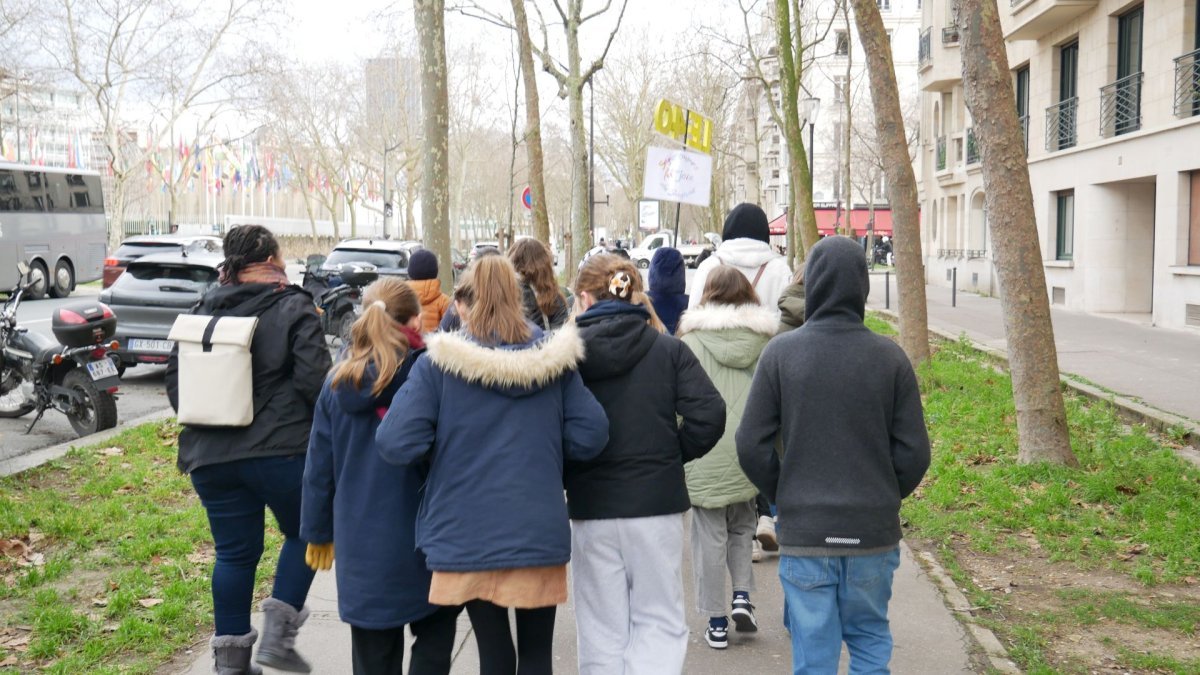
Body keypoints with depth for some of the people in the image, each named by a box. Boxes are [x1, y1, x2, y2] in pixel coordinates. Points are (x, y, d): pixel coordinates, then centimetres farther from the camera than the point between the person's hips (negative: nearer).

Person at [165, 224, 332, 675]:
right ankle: (277, 634, 8)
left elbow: (175, 375, 13)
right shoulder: (293, 308, -6)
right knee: (304, 534, 16)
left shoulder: (204, 310, 9)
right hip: (280, 449, -5)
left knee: (234, 552, 14)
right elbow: (313, 380, -14)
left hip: (210, 454, 5)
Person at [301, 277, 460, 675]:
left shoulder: (338, 384, 2)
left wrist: (318, 533, 18)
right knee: (435, 635, 17)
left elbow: (319, 467, 8)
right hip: (421, 542, -3)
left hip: (360, 547, 3)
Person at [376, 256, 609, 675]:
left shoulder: (438, 364, -8)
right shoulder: (554, 359, 0)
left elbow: (396, 445, -13)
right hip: (540, 534, 2)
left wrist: (447, 451, 6)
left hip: (468, 538, -2)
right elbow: (590, 435, -2)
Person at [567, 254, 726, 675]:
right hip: (656, 502, 0)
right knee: (660, 623, 11)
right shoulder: (669, 349, -2)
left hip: (591, 507, 0)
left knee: (601, 632, 11)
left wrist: (567, 473, 6)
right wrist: (675, 453, 5)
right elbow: (709, 414, -10)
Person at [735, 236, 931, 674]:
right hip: (874, 530, 1)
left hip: (804, 532, -1)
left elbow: (752, 445, -6)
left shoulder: (780, 353, -7)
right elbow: (914, 452, -3)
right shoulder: (890, 358, -5)